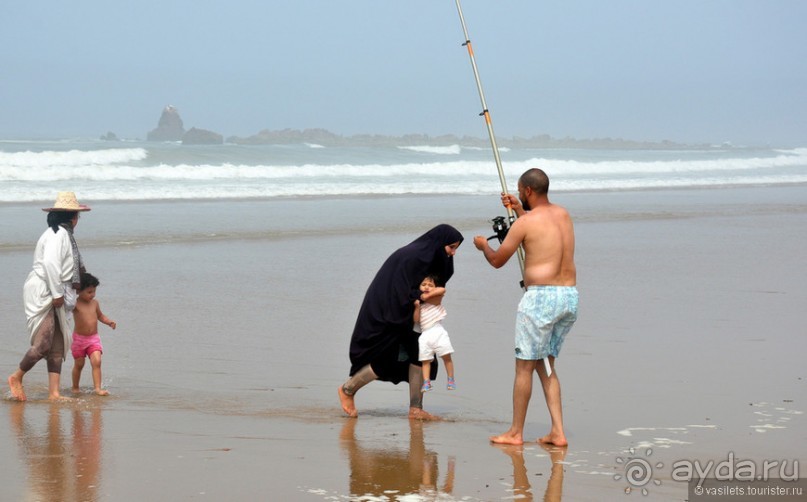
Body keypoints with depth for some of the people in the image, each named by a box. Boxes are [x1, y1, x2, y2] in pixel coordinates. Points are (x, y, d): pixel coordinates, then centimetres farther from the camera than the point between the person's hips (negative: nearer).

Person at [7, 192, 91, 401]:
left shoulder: (64, 234, 18)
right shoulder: (58, 234, -12)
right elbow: (50, 263, -23)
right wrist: (57, 293, -23)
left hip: (56, 297, 10)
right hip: (42, 295, -10)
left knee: (58, 347, 4)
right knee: (43, 344, -13)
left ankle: (54, 393, 3)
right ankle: (17, 377, 7)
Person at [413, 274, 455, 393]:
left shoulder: (436, 298, 4)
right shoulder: (419, 304, 15)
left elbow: (442, 290, -17)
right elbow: (416, 320, 6)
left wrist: (427, 295, -13)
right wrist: (417, 307, -6)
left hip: (438, 332, -4)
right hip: (425, 335, 4)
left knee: (446, 356, -6)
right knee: (425, 360, 0)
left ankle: (451, 380, 3)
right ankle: (426, 382, -1)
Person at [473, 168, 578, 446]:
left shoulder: (525, 223, -9)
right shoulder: (563, 214, 12)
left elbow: (497, 260, 1)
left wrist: (483, 245, 22)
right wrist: (520, 210, 33)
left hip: (541, 296, -7)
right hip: (570, 296, 7)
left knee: (524, 366, 4)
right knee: (545, 365, 16)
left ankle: (516, 432, 9)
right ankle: (558, 432, 8)